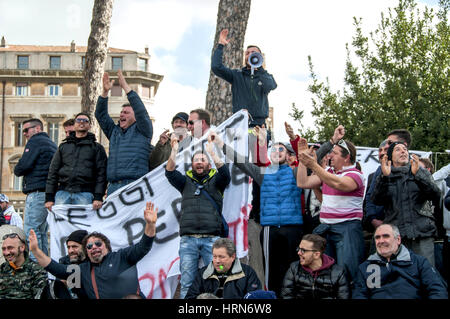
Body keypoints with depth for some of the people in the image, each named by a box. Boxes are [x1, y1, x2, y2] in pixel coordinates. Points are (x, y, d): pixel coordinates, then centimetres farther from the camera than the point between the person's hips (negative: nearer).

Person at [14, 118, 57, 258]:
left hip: (37, 192, -9)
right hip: (51, 193, 9)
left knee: (31, 230, -10)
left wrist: (17, 170, 8)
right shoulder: (52, 144, 22)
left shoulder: (35, 142, -5)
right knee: (42, 232, 12)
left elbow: (23, 167, -14)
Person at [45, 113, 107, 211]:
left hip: (84, 194, -2)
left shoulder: (97, 147, 14)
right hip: (63, 192, 2)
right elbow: (53, 171, 17)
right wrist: (49, 197, 6)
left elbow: (101, 173, 4)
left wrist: (98, 197, -9)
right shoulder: (63, 146, 21)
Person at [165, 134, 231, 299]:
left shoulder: (216, 181, 14)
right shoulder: (186, 182, 19)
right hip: (188, 239, 1)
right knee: (187, 282, -2)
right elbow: (170, 173, 2)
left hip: (211, 238, -1)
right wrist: (174, 152, -13)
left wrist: (212, 153, -19)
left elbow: (225, 173, -7)